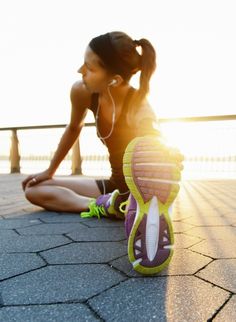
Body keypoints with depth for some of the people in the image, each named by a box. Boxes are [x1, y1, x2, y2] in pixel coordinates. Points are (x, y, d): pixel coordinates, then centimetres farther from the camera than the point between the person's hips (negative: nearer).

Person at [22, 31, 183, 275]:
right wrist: (50, 170, 14)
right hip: (115, 186, 7)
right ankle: (104, 206, -20)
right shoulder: (82, 93, -10)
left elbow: (156, 152, -37)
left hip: (140, 188, -6)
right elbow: (73, 129, 7)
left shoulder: (139, 110, -26)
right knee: (33, 190, -1)